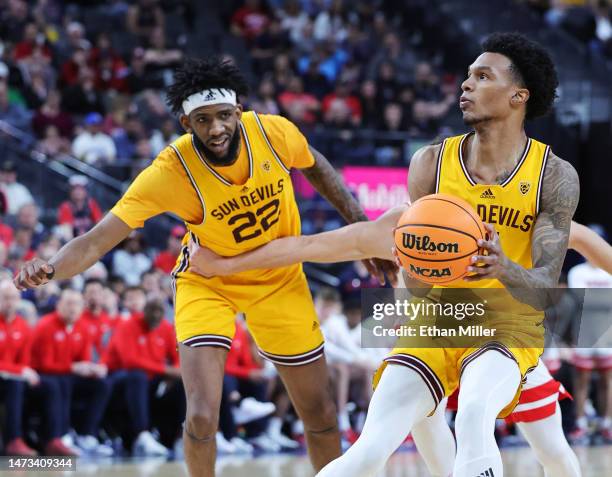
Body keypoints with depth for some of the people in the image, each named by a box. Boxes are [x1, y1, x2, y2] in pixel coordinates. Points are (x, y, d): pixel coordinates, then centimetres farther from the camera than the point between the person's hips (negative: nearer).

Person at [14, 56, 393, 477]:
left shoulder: (274, 132, -24)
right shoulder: (170, 172, -32)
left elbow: (316, 167, 1)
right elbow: (98, 241, -36)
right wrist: (49, 269, -55)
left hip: (279, 278, 3)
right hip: (207, 282, -3)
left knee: (321, 415, 7)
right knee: (201, 418, -18)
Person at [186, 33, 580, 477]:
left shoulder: (555, 175, -9)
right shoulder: (432, 162, -2)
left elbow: (546, 289, -15)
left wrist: (505, 269, -37)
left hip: (507, 330, -2)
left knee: (474, 416, -37)